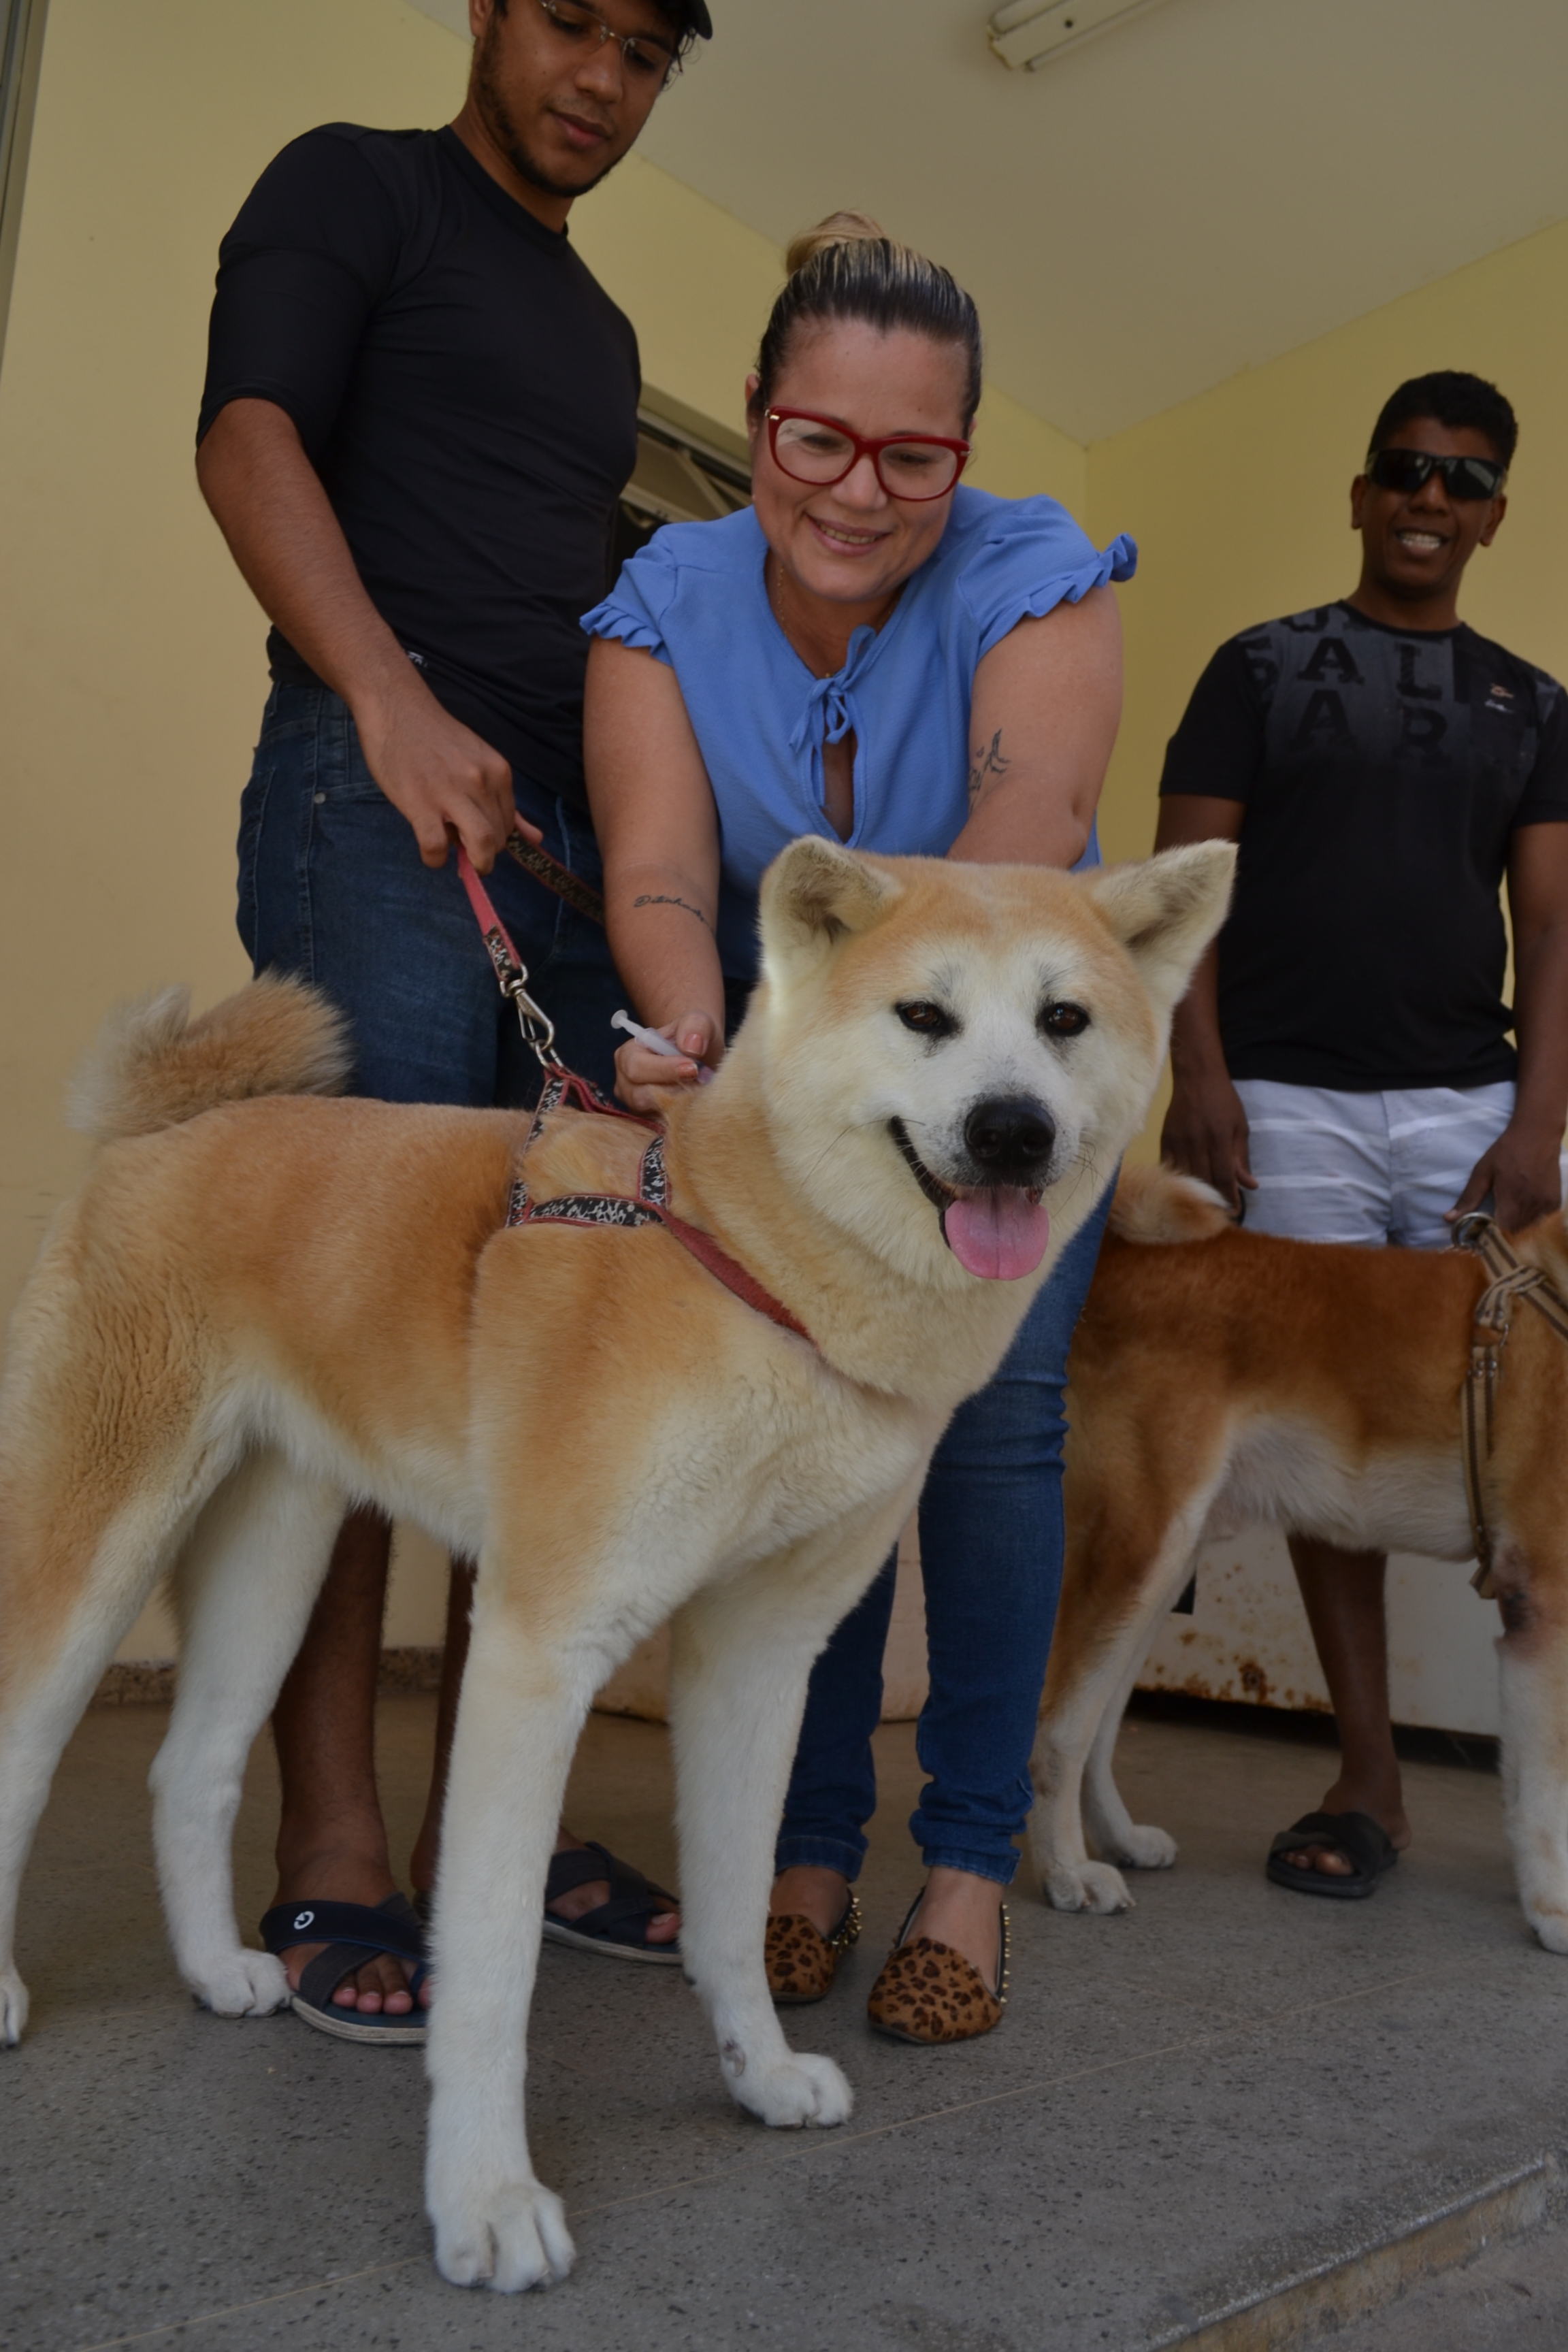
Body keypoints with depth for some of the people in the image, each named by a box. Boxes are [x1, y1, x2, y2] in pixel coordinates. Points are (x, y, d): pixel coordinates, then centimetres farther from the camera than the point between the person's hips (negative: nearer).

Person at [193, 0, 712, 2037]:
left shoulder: (600, 330, 30)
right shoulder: (353, 187, 11)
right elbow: (249, 437, -6)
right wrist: (391, 698, -24)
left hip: (579, 839, 7)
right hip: (379, 804, -7)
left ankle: (488, 1816, 7)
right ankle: (331, 1855, -7)